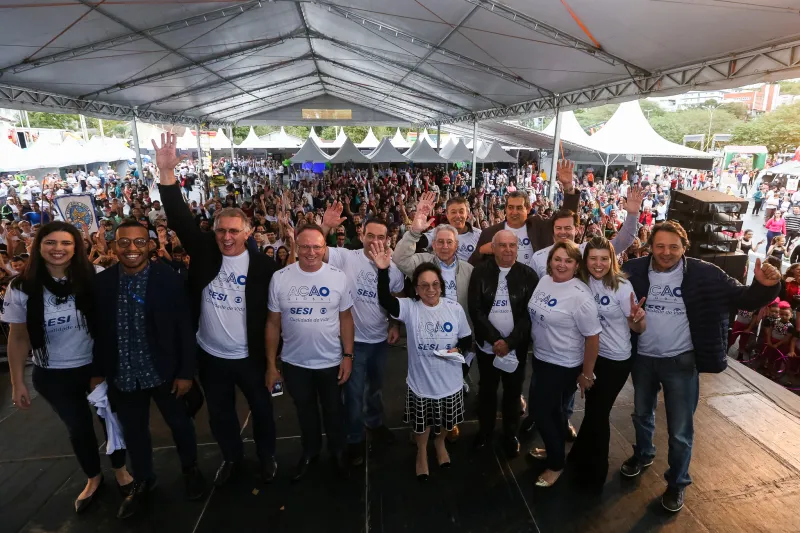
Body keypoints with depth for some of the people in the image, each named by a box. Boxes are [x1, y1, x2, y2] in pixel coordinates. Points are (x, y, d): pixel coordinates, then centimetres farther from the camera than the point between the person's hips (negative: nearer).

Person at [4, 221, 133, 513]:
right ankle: (93, 478, 45)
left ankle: (120, 470, 42)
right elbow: (18, 338, -1)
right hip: (53, 375, 2)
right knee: (78, 428, 19)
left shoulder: (95, 278, -15)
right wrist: (17, 382, 2)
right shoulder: (21, 288, -9)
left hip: (98, 366, -1)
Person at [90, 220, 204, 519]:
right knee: (133, 431, 20)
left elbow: (185, 329, -11)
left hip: (163, 371, -2)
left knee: (179, 423, 16)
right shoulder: (100, 282, -4)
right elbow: (98, 331, 5)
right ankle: (142, 480, 44)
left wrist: (186, 371, -12)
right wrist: (97, 371, 7)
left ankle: (190, 469, 43)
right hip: (122, 375, 3)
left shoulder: (170, 279, -13)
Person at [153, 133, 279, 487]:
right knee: (220, 415, 22)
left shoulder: (262, 265, -14)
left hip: (251, 357, -2)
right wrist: (167, 172, -28)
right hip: (211, 357, 3)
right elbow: (180, 220, -18)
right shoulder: (204, 252, -8)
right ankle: (232, 457, 47)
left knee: (262, 410, 18)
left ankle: (267, 456, 43)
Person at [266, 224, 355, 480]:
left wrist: (348, 356, -7)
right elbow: (273, 323, -6)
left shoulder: (339, 277, -10)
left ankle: (337, 450, 46)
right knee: (305, 410, 23)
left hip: (331, 361, 0)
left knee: (333, 410, 21)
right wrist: (271, 364, -4)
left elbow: (346, 318, -3)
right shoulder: (279, 278, -12)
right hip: (294, 363, 1)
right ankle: (310, 450, 48)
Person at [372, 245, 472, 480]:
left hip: (450, 382, 2)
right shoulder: (410, 308, -15)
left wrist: (458, 349, -20)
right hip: (420, 383, -1)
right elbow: (385, 299, -33)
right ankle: (422, 453, 52)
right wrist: (383, 270, -45)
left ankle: (440, 443, 59)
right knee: (421, 425, 21)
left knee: (446, 424, 26)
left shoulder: (455, 309, -10)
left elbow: (467, 338, 1)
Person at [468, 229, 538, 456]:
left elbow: (530, 313, -8)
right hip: (487, 344, 1)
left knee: (513, 391, 14)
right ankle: (485, 429, 36)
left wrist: (509, 341, -17)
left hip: (517, 346, 0)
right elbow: (475, 309, -9)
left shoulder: (528, 274, -5)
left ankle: (511, 434, 34)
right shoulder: (480, 272, -4)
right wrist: (495, 339, -18)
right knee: (487, 389, 15)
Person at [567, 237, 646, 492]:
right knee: (593, 409, 19)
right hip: (591, 354, 4)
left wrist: (637, 318, -36)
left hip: (616, 360, -4)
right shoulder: (583, 283, -6)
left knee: (598, 412, 7)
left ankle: (594, 471, 30)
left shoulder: (622, 286, -18)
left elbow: (638, 329, -16)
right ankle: (583, 458, 42)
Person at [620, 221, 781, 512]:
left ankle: (677, 482, 34)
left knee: (680, 430, 10)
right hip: (642, 358, 2)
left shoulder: (704, 274, -13)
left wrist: (765, 287, -31)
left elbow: (743, 298, -11)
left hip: (680, 361, -2)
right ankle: (643, 455, 51)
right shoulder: (634, 270, -12)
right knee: (642, 414, 24)